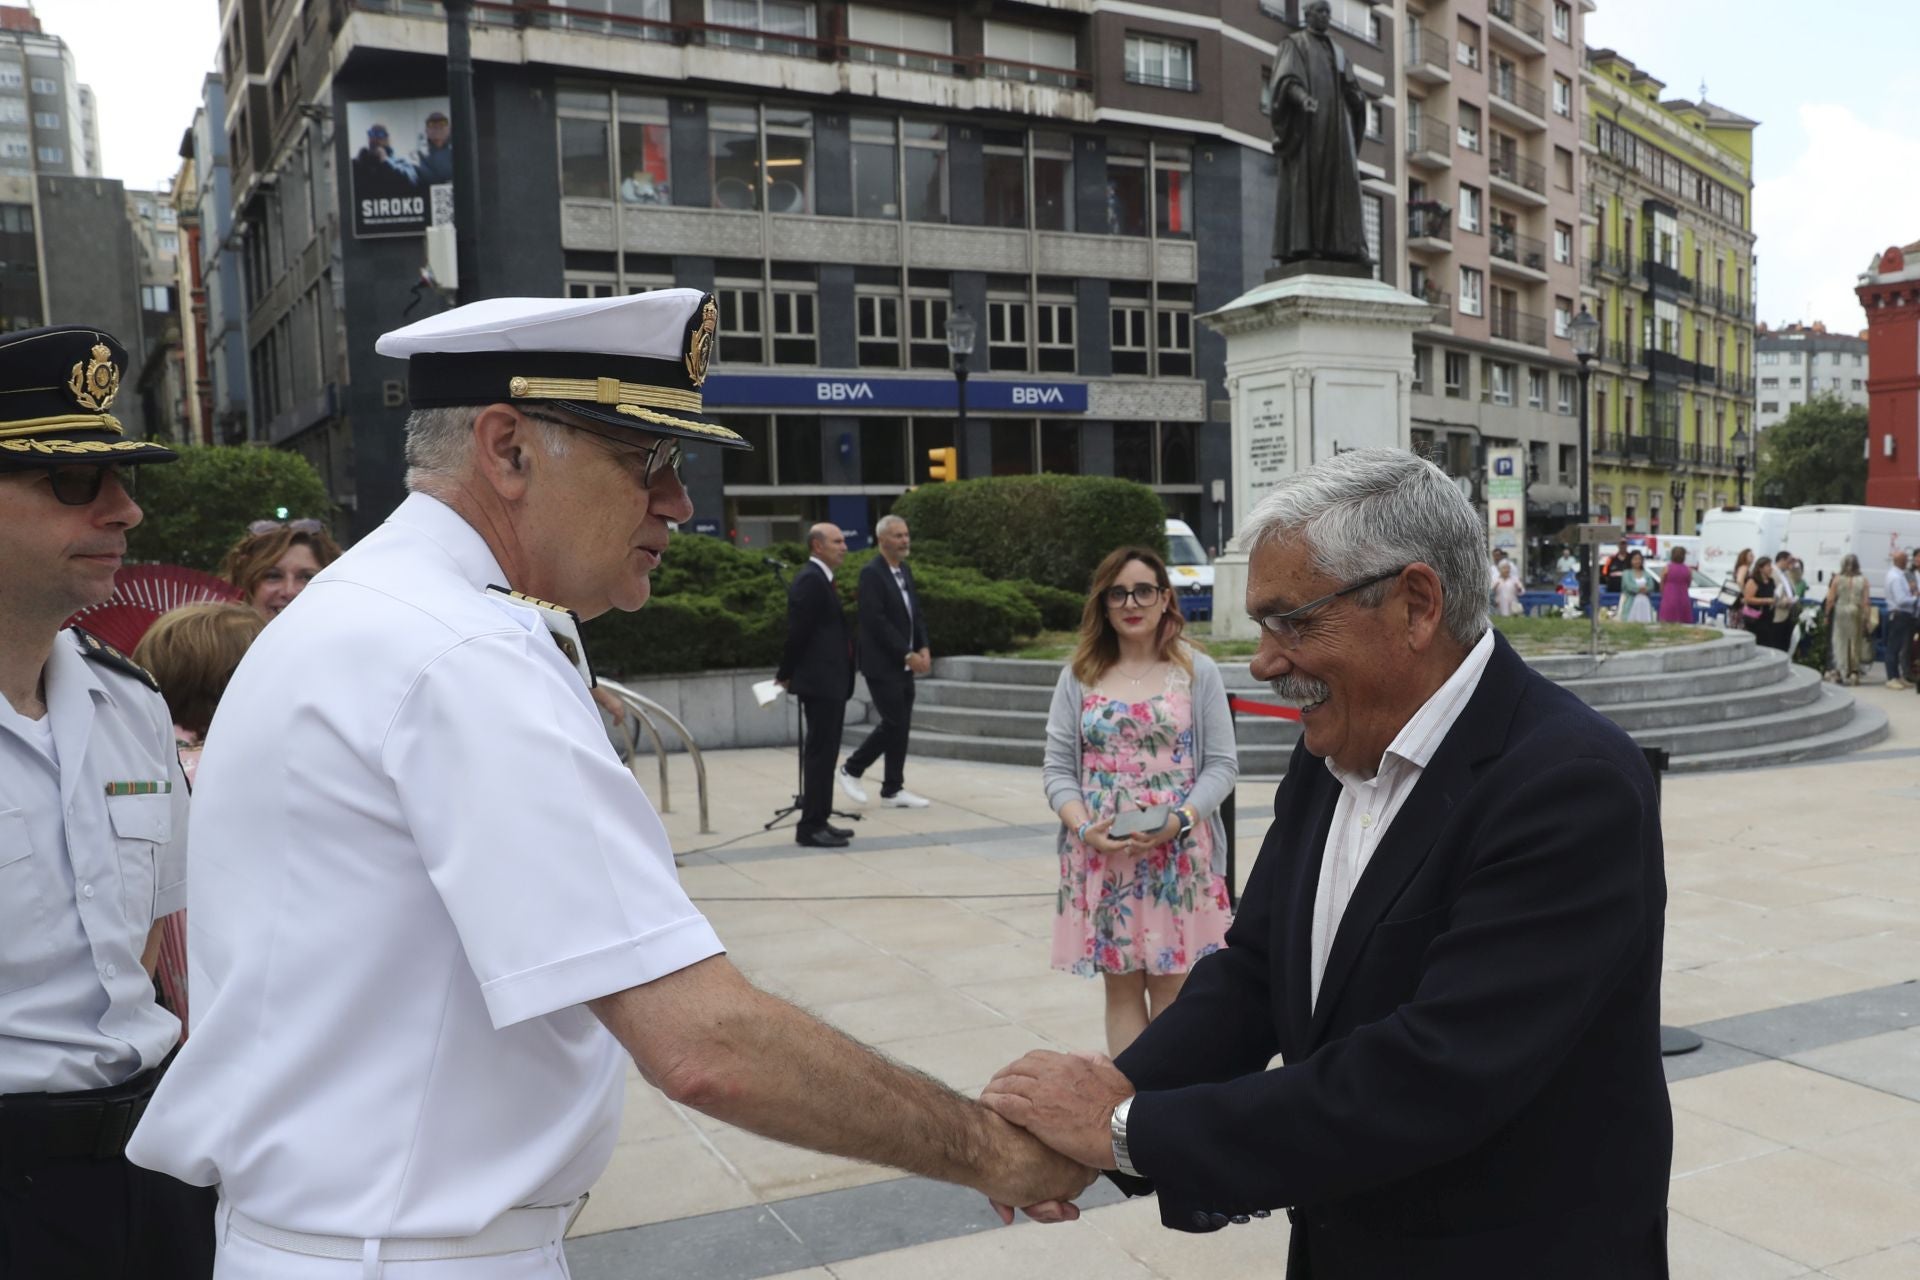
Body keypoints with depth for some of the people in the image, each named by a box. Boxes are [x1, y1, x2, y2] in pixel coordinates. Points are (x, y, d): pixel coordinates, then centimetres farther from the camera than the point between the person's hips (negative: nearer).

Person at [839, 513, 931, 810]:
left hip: (903, 663, 8)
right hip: (882, 663, -8)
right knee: (895, 723, -8)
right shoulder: (871, 573, -13)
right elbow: (876, 620, -19)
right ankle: (851, 770, 9)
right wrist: (907, 654, -18)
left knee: (901, 725, 8)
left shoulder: (905, 571, 13)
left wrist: (923, 648, 0)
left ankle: (893, 789, 15)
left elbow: (915, 612, 16)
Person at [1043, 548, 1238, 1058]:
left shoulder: (1198, 672, 2)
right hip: (1101, 855, 2)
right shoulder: (1079, 676, 6)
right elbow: (1057, 767, 5)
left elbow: (1222, 764, 0)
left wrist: (1181, 819, -16)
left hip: (1179, 855, -1)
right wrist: (1082, 825, -13)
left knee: (1171, 984, 4)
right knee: (1120, 984, 7)